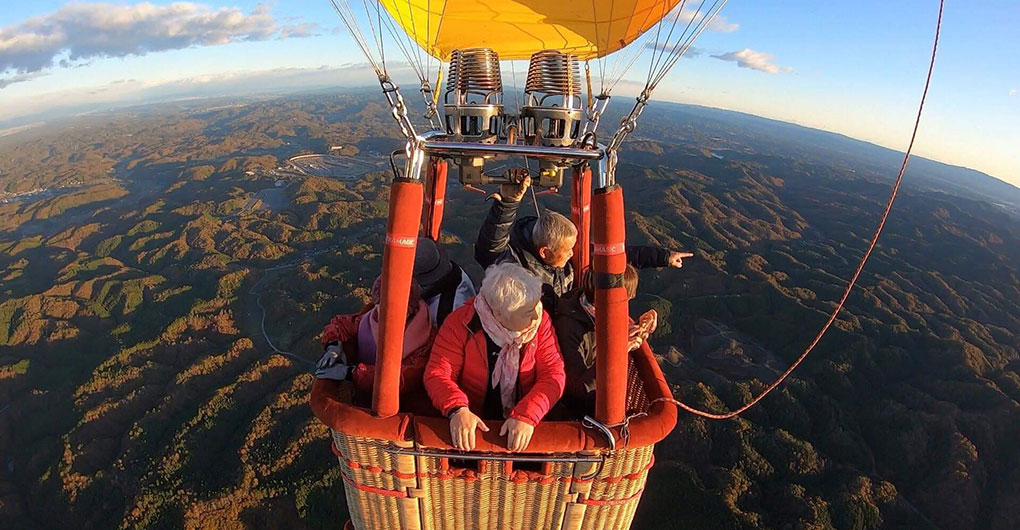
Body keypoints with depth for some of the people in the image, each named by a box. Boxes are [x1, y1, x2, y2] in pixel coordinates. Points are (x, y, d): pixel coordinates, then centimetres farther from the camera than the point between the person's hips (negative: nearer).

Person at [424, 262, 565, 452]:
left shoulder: (540, 320, -8)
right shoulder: (460, 323, -13)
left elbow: (553, 373, -11)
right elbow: (437, 374, -13)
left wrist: (527, 416, -26)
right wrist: (458, 410, -31)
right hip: (472, 425, -1)